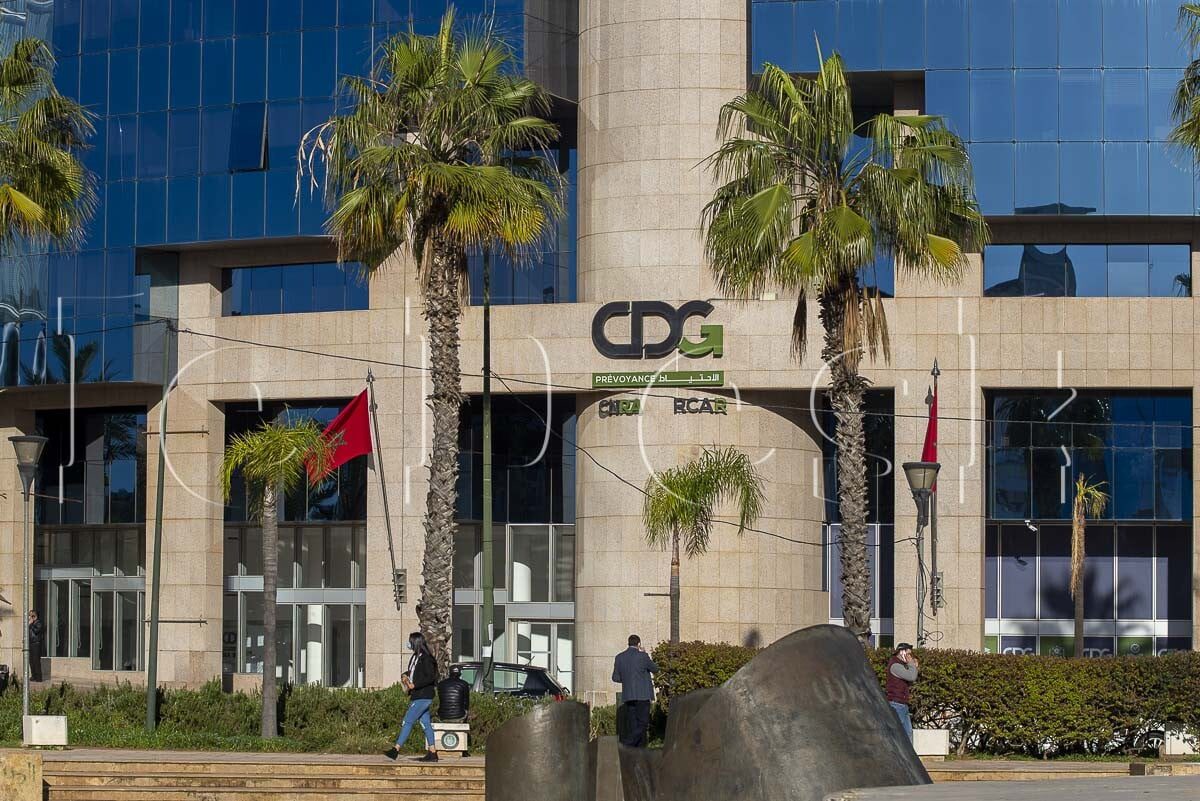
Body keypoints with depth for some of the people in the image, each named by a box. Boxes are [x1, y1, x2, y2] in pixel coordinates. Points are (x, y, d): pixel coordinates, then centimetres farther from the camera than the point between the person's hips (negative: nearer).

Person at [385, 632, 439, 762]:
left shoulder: (426, 659, -15)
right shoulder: (415, 657, 13)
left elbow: (430, 677, -21)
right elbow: (411, 671, 26)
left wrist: (414, 685, -22)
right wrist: (405, 676, 4)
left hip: (423, 696, -10)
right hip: (417, 696, 10)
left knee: (408, 721, -11)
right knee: (425, 723, 9)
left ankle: (396, 750, -12)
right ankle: (432, 754, 11)